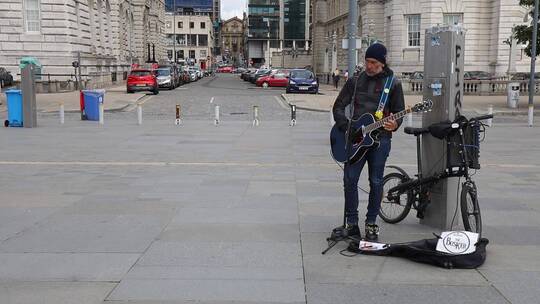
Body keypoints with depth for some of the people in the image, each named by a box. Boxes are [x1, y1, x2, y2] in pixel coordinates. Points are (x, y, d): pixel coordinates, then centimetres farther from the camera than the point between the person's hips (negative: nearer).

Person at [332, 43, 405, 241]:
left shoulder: (393, 84, 3)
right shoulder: (355, 81, 8)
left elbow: (399, 111, 5)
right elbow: (338, 106, 9)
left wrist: (394, 124, -18)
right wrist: (347, 128, -5)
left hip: (380, 138, -1)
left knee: (376, 182, 3)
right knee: (350, 180, -3)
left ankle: (371, 223, 15)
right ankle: (351, 222, 10)